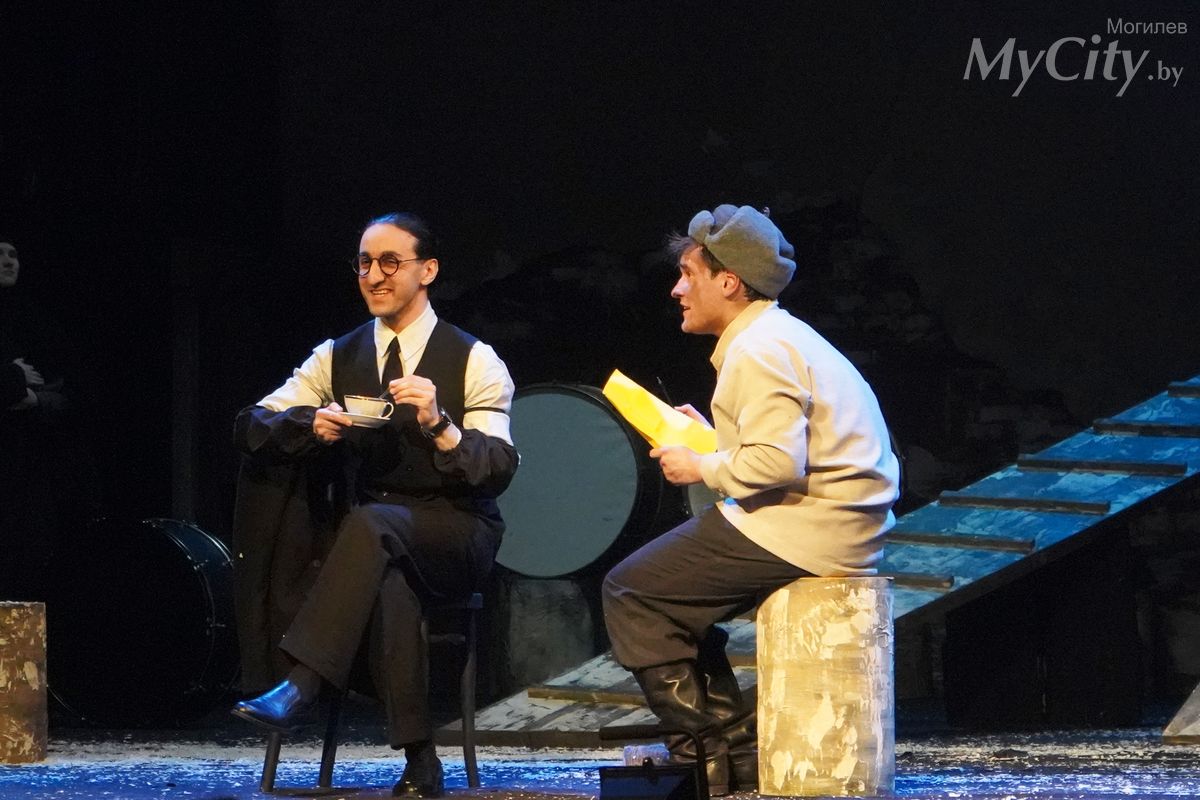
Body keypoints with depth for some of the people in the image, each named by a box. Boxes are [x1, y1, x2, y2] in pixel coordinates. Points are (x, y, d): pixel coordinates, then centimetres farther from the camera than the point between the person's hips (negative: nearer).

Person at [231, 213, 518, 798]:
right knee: (388, 583, -36)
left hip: (457, 536, -3)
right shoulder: (338, 358, 12)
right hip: (378, 538, 3)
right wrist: (311, 424, -16)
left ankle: (300, 686, -46)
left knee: (372, 524, -37)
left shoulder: (475, 361, 0)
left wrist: (438, 424, -30)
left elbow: (498, 470, -12)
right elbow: (252, 426, 5)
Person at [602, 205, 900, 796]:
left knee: (630, 591, -4)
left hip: (807, 528, -11)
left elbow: (777, 462, -25)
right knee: (674, 592, 23)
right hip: (841, 524, 11)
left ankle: (707, 750, 0)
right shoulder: (781, 337, 19)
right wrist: (713, 439, 15)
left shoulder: (759, 351, -14)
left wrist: (702, 467, -10)